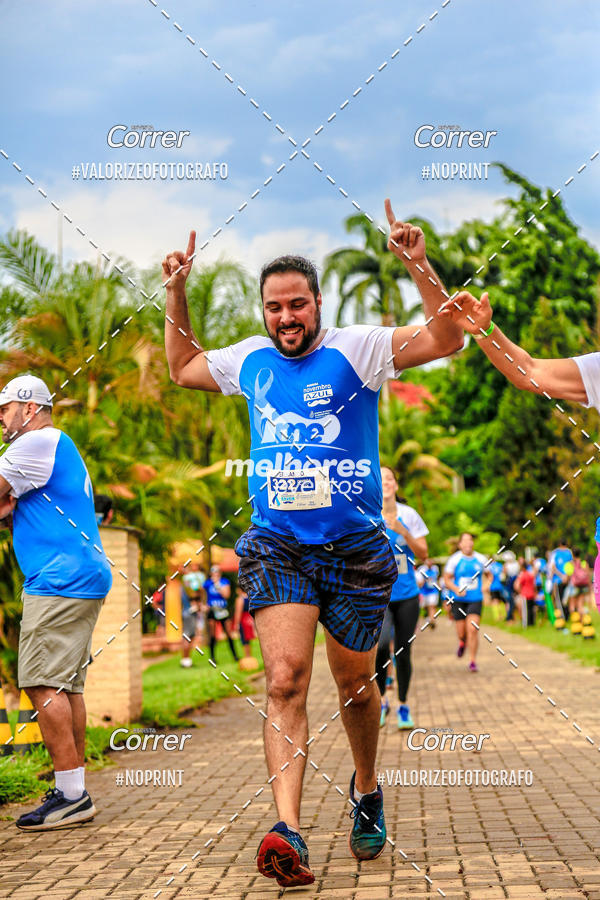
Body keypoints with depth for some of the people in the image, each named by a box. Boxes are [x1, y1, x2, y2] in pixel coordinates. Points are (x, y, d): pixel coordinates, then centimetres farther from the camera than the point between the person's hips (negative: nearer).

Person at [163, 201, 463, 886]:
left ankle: (366, 792, 39)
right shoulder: (249, 360, 11)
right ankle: (288, 831, -26)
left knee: (353, 686, 12)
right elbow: (183, 368, 29)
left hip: (355, 547, -1)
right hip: (277, 546, 2)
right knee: (285, 677, -17)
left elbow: (447, 340, -11)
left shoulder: (356, 348, -2)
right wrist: (176, 296, 20)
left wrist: (418, 266, -21)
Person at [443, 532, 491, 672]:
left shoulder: (481, 559, 4)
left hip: (475, 599, 0)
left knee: (472, 629, -15)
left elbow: (489, 575, 18)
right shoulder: (455, 559, -2)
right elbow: (447, 579, 0)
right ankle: (462, 643, 42)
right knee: (461, 633, 4)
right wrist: (456, 589, -17)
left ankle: (472, 661, -6)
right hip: (458, 600, 0)